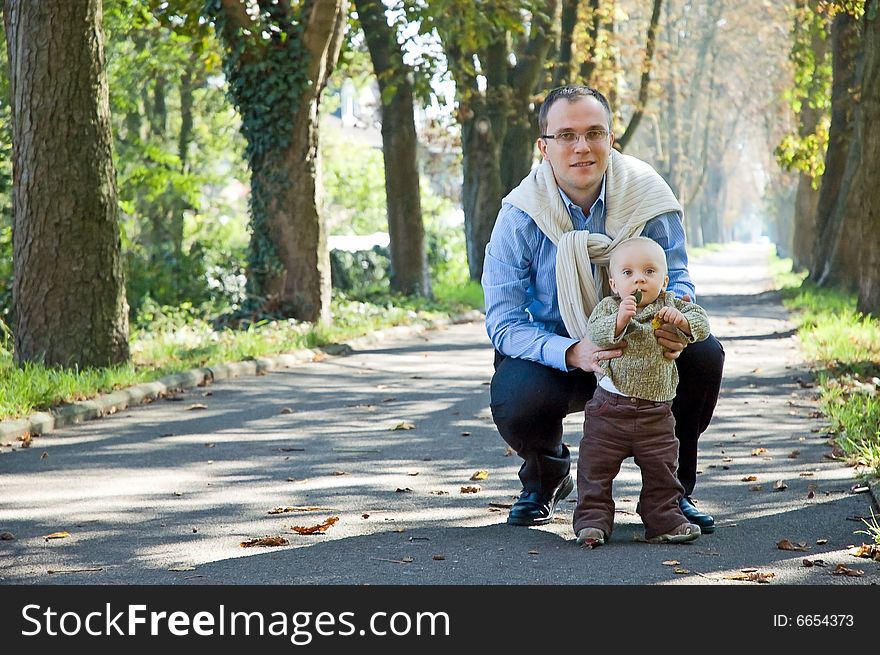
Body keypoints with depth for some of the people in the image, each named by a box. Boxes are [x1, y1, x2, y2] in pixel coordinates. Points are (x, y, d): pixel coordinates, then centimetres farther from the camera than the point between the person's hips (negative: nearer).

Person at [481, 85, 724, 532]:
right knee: (517, 405, -33)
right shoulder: (519, 217, -18)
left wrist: (676, 323, -35)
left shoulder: (646, 194, -13)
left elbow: (675, 275, -8)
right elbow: (503, 321, -20)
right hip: (551, 353, -2)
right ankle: (546, 475, 8)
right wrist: (573, 353, -40)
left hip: (635, 347, 2)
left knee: (703, 356, -25)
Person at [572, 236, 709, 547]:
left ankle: (664, 520, 20)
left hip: (656, 412, 2)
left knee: (661, 470, 8)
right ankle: (593, 520, 7)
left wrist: (681, 320, -22)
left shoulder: (672, 305, 4)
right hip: (610, 407, -2)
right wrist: (620, 318, -33)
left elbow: (702, 325, -3)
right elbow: (595, 333, -17)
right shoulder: (608, 306, -1)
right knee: (596, 467, -1)